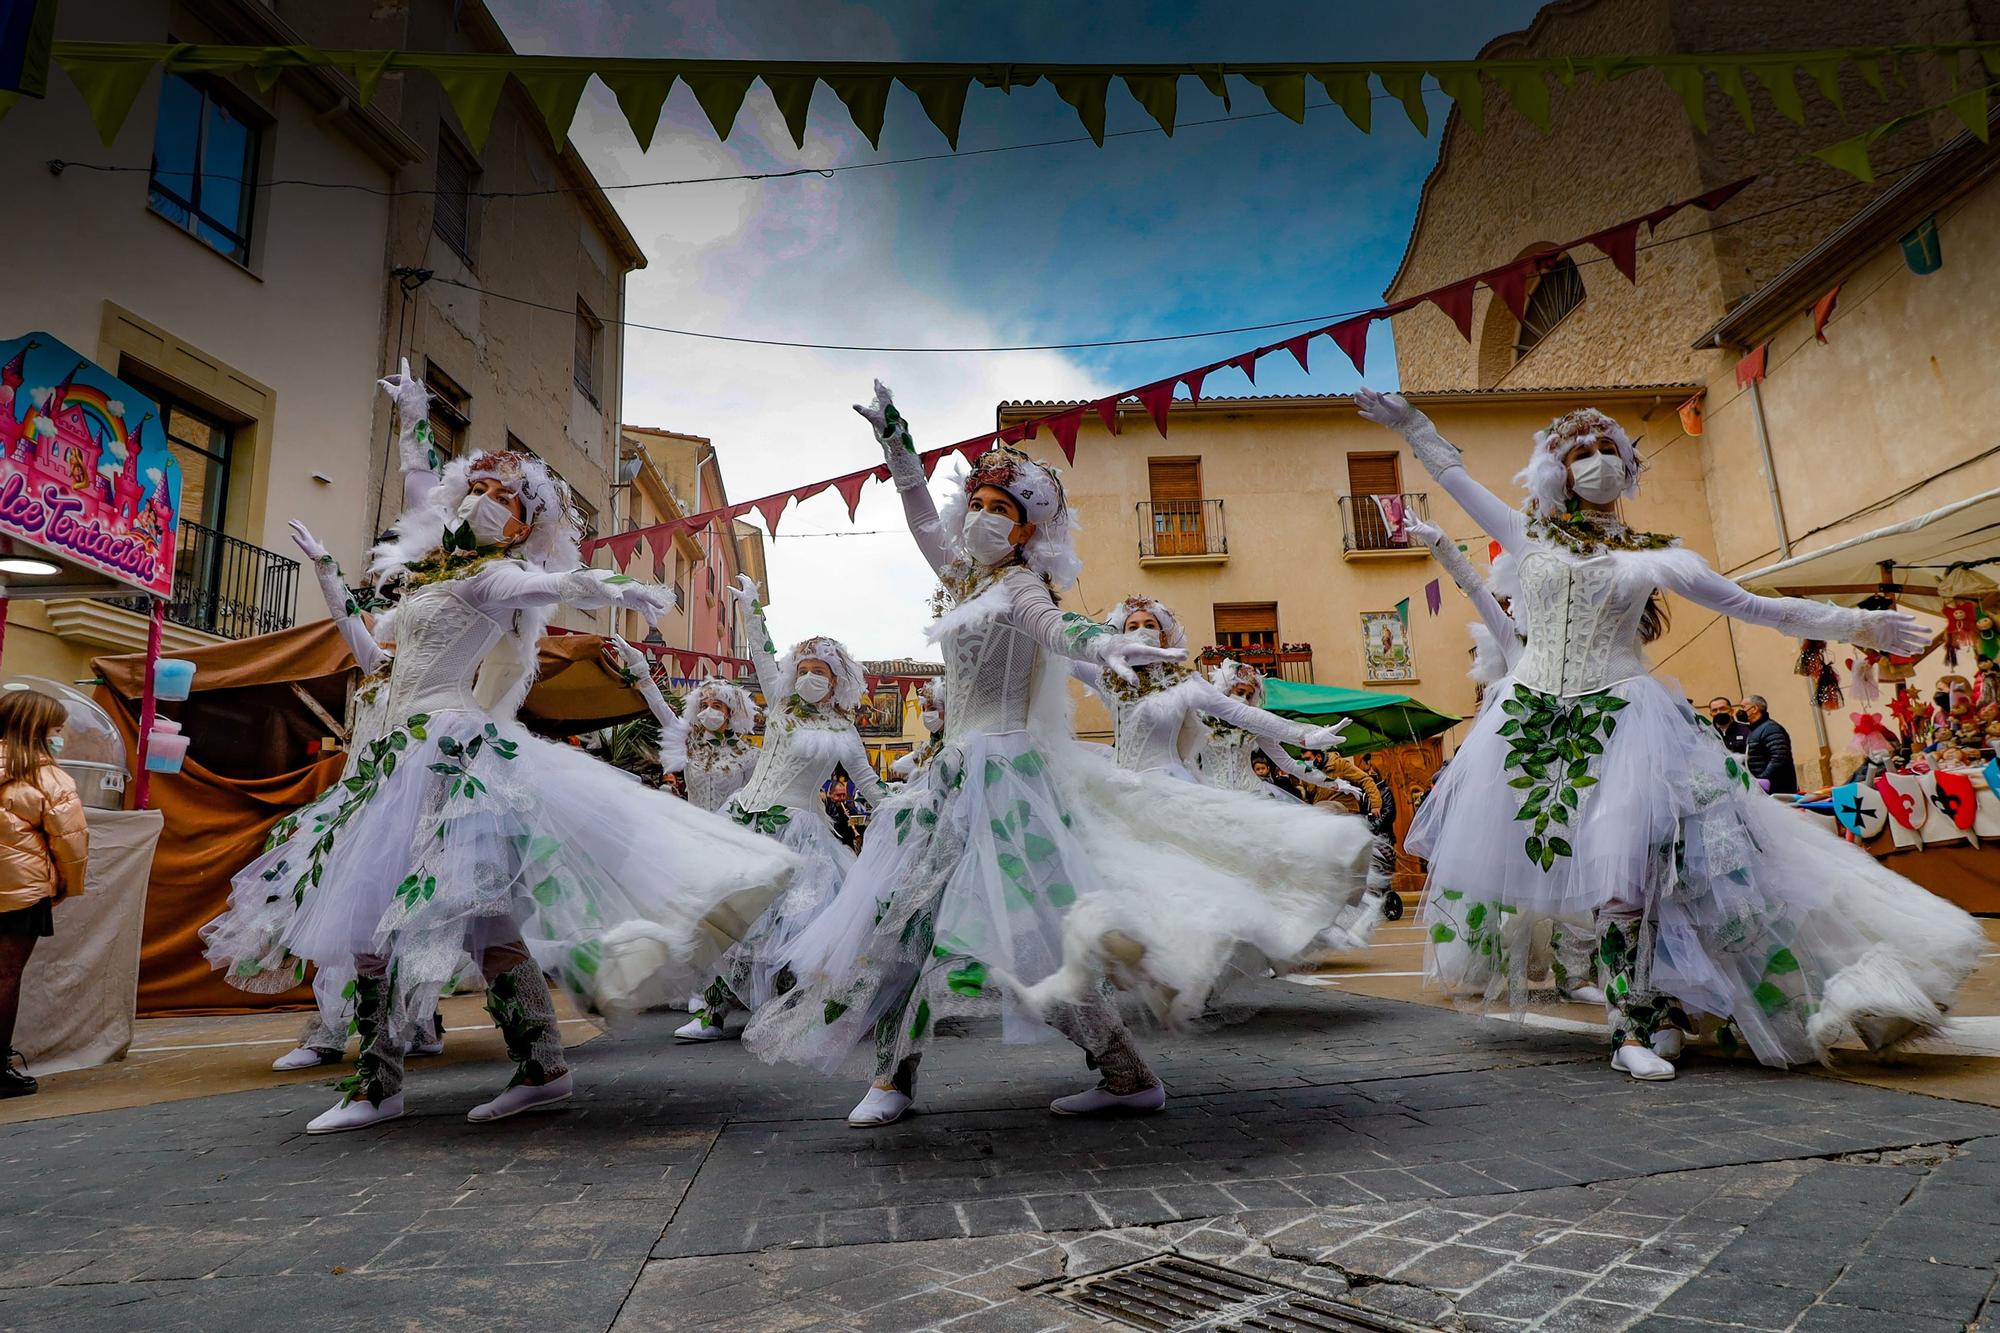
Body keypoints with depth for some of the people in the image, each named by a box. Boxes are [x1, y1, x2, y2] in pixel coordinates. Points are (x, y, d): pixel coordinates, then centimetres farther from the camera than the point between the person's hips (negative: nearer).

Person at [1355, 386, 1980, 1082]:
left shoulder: (1654, 555, 10)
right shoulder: (1530, 535, 11)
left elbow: (1750, 605, 14)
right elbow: (1456, 476, 18)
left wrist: (1855, 623, 12)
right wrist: (1409, 424, 21)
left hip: (1619, 722, -1)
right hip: (1531, 719, 1)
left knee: (1625, 870, -9)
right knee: (1507, 847, 4)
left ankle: (1631, 1030, -1)